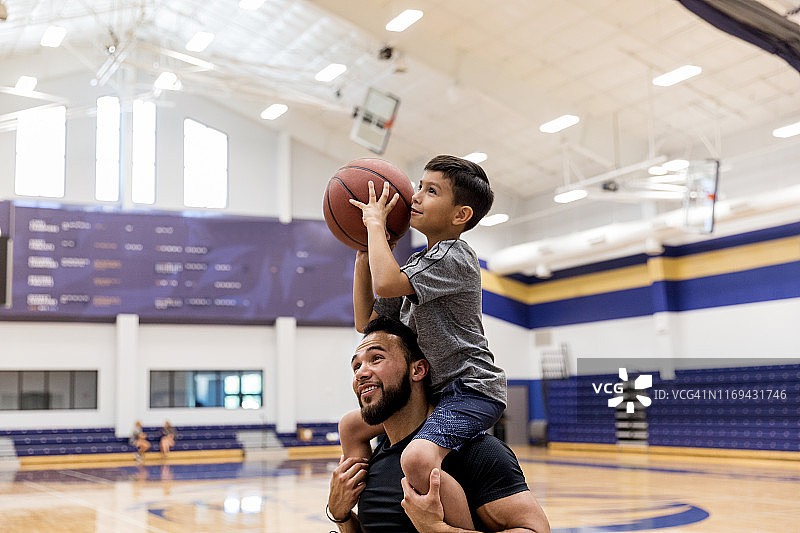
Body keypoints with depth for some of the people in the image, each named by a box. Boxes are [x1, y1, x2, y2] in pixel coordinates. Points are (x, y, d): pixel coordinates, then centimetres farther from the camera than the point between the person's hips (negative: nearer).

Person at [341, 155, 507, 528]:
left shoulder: (454, 257, -14)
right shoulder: (416, 265, 14)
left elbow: (386, 283, -30)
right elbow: (366, 321, 15)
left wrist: (376, 222, -15)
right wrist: (364, 256, 8)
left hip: (470, 389, -10)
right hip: (431, 391, 10)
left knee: (418, 459, -35)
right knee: (352, 427, 18)